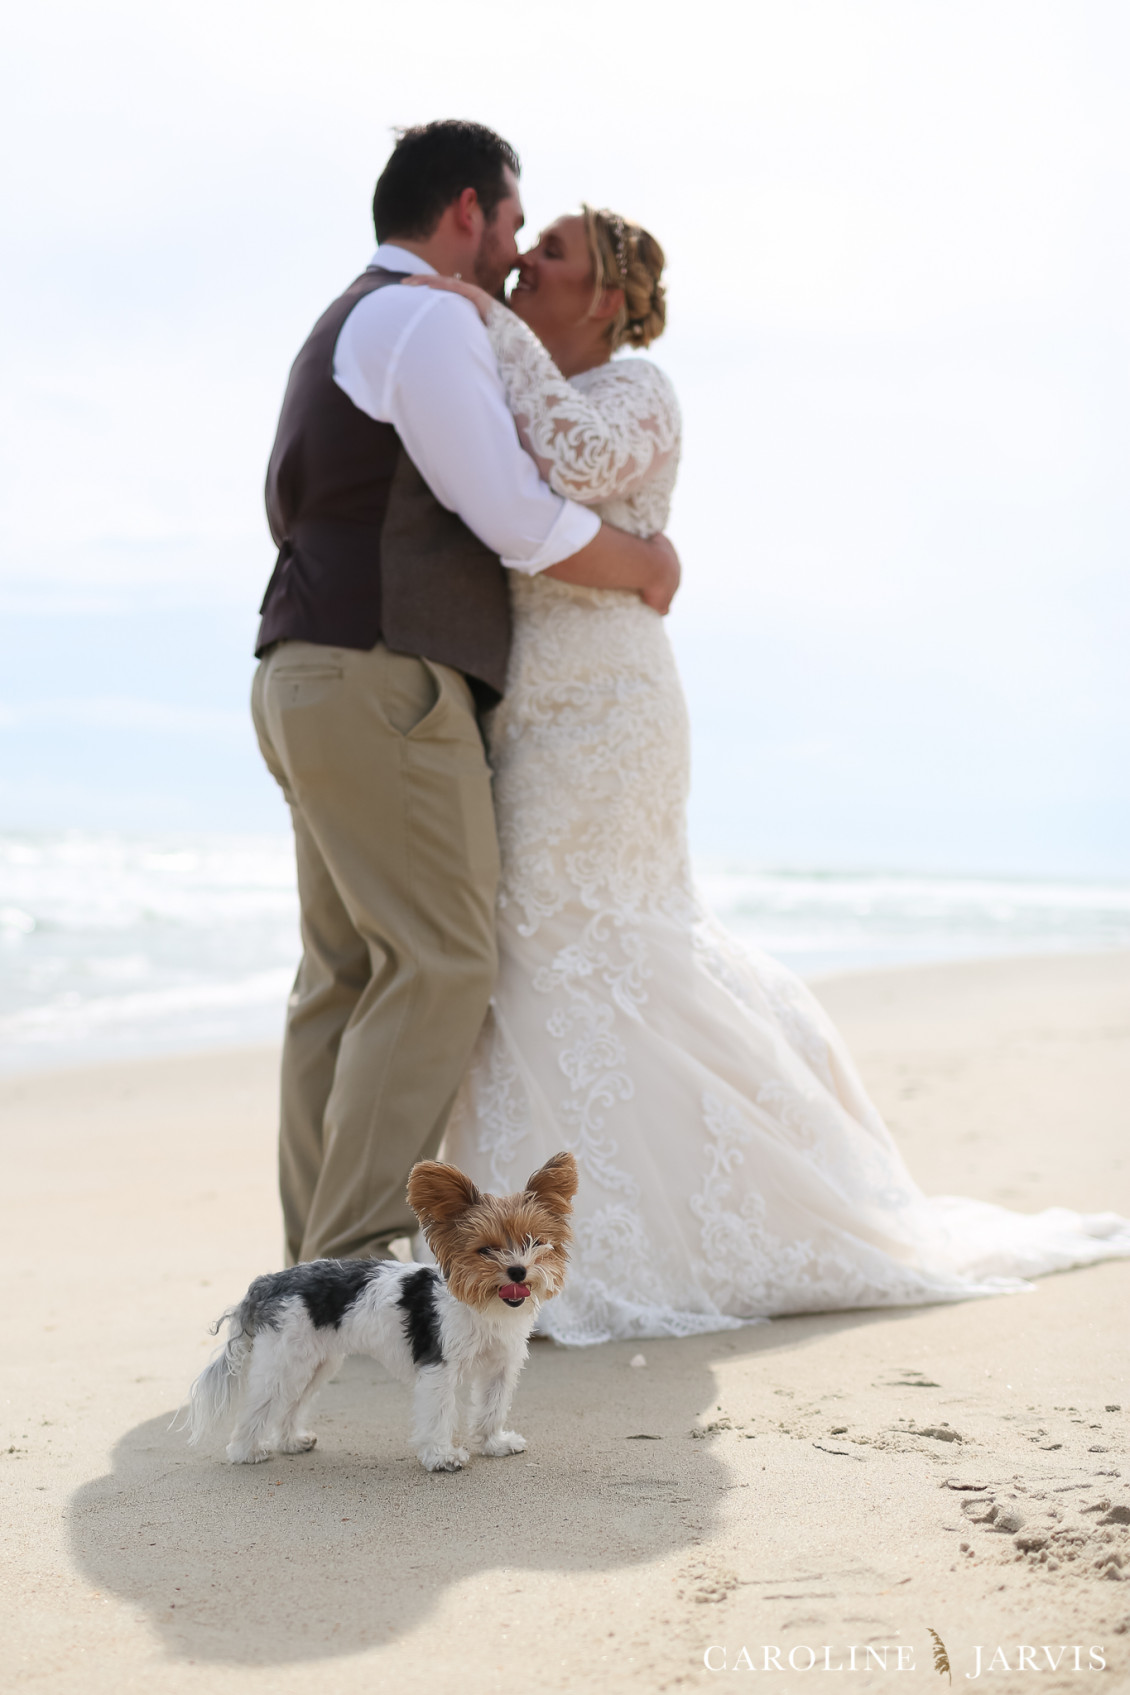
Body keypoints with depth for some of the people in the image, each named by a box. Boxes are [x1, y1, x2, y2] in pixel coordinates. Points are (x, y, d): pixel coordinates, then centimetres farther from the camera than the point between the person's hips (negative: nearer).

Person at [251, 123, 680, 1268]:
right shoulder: (427, 321, -8)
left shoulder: (343, 328, 24)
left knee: (344, 976, 7)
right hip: (383, 682, -10)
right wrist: (647, 565, 3)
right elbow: (521, 521, -14)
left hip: (311, 677, 10)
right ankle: (359, 1257, -14)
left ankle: (320, 1262, 8)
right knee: (438, 965, -11)